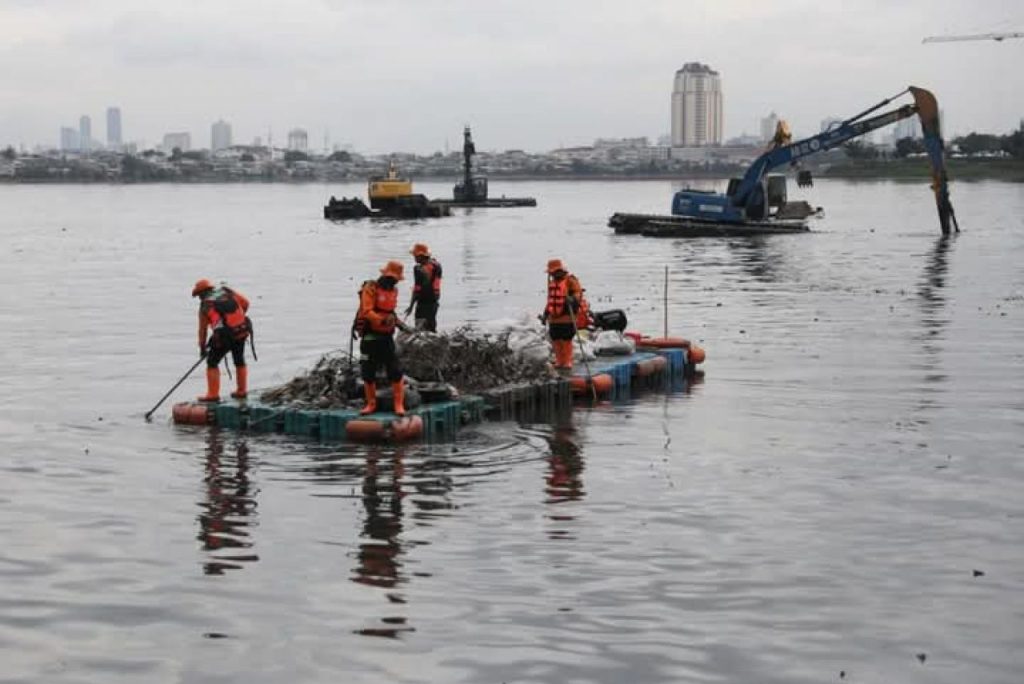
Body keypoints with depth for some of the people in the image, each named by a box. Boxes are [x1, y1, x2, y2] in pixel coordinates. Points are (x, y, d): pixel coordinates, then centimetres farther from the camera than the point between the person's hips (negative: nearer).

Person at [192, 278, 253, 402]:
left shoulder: (205, 306, 3)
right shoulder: (226, 291, 10)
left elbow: (202, 329, 8)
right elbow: (245, 302, 6)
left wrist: (202, 347, 19)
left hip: (224, 336, -4)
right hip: (242, 331, 4)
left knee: (212, 362, 10)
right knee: (239, 360, 21)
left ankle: (213, 394, 7)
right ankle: (241, 391, 28)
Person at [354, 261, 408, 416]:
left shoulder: (393, 290, 10)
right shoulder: (370, 288, -11)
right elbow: (367, 312, -22)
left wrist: (397, 322, 8)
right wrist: (382, 320, -33)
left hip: (387, 337, 4)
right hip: (370, 337, -4)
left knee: (395, 372, -4)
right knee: (368, 373, 4)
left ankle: (399, 405, 1)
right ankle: (371, 404, 18)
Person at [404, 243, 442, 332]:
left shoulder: (420, 270, -18)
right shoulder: (436, 265, 5)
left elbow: (418, 289, -18)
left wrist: (411, 306, -13)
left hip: (423, 302, -8)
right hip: (434, 302, 8)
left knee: (421, 329, -7)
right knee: (431, 326, 17)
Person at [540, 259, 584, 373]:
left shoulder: (570, 280, -6)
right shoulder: (552, 282, 17)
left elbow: (578, 293, -12)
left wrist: (573, 299, -33)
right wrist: (545, 314, 22)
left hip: (566, 317, -7)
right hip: (554, 318, 7)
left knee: (566, 341, -3)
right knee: (556, 341, 8)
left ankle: (568, 363, 4)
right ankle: (559, 362, 17)